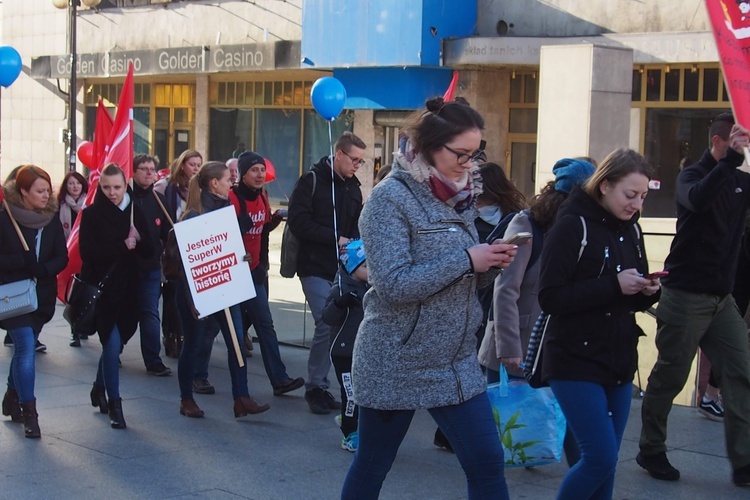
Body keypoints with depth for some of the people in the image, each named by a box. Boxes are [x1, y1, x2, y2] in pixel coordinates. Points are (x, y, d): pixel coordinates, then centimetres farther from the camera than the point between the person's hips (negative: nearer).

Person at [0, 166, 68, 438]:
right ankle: (29, 413, -10)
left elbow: (62, 258, 0)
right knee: (26, 348, -13)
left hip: (42, 295, 4)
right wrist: (22, 261, -24)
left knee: (24, 348, 15)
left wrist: (42, 269, -17)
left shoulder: (52, 218, 2)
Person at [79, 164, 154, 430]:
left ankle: (100, 387, 37)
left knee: (115, 342, 13)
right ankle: (114, 403, -3)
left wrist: (137, 241, -17)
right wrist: (122, 247, -20)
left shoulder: (135, 213, 7)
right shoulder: (92, 214, -4)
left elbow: (149, 251, 4)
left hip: (128, 288, 4)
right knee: (113, 342, -11)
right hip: (101, 287, -4)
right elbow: (87, 251, -14)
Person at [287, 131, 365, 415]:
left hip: (343, 269, 6)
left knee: (334, 326, 5)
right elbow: (298, 222, -14)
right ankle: (316, 387, 2)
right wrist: (336, 238, -17)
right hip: (316, 268, -6)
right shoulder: (311, 181, -5)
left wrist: (355, 243, -1)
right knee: (327, 324, -12)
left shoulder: (353, 188, 15)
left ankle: (320, 386, 15)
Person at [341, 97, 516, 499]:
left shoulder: (459, 196, 7)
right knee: (371, 467, 11)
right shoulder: (390, 199, -14)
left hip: (456, 363, 6)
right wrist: (467, 260, -21)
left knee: (487, 465, 1)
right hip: (395, 364, -6)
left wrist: (490, 265, -6)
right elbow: (393, 284, -23)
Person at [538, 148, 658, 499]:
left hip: (619, 362, 7)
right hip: (576, 363, -7)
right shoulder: (573, 225, -11)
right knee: (601, 458, -12)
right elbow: (550, 298, -18)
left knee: (604, 462, 8)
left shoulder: (630, 229, 11)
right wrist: (613, 286, -22)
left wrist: (647, 292, -4)